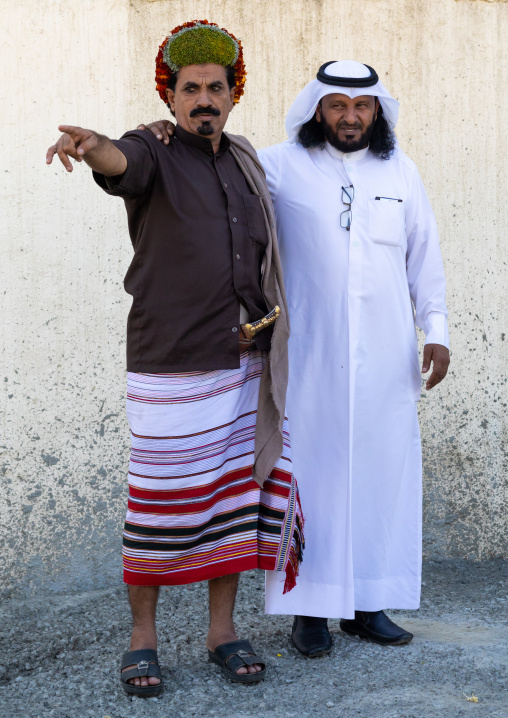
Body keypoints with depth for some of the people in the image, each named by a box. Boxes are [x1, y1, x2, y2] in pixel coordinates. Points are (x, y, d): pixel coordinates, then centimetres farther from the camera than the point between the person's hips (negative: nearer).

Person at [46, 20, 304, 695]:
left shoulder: (246, 164, 14)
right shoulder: (154, 155, -4)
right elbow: (121, 161, -29)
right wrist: (90, 145, -53)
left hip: (244, 364, 5)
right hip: (171, 370, -5)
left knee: (235, 497, 8)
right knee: (160, 505, 0)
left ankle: (223, 631, 21)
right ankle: (143, 637, 15)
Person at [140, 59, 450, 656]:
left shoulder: (400, 172, 11)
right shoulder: (282, 166, 2)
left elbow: (423, 256, 14)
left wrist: (436, 330, 8)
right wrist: (160, 137, -16)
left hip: (385, 357, 3)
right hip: (309, 355, -3)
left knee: (381, 470, 4)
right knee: (310, 468, -2)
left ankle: (367, 604, 15)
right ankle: (310, 608, 8)